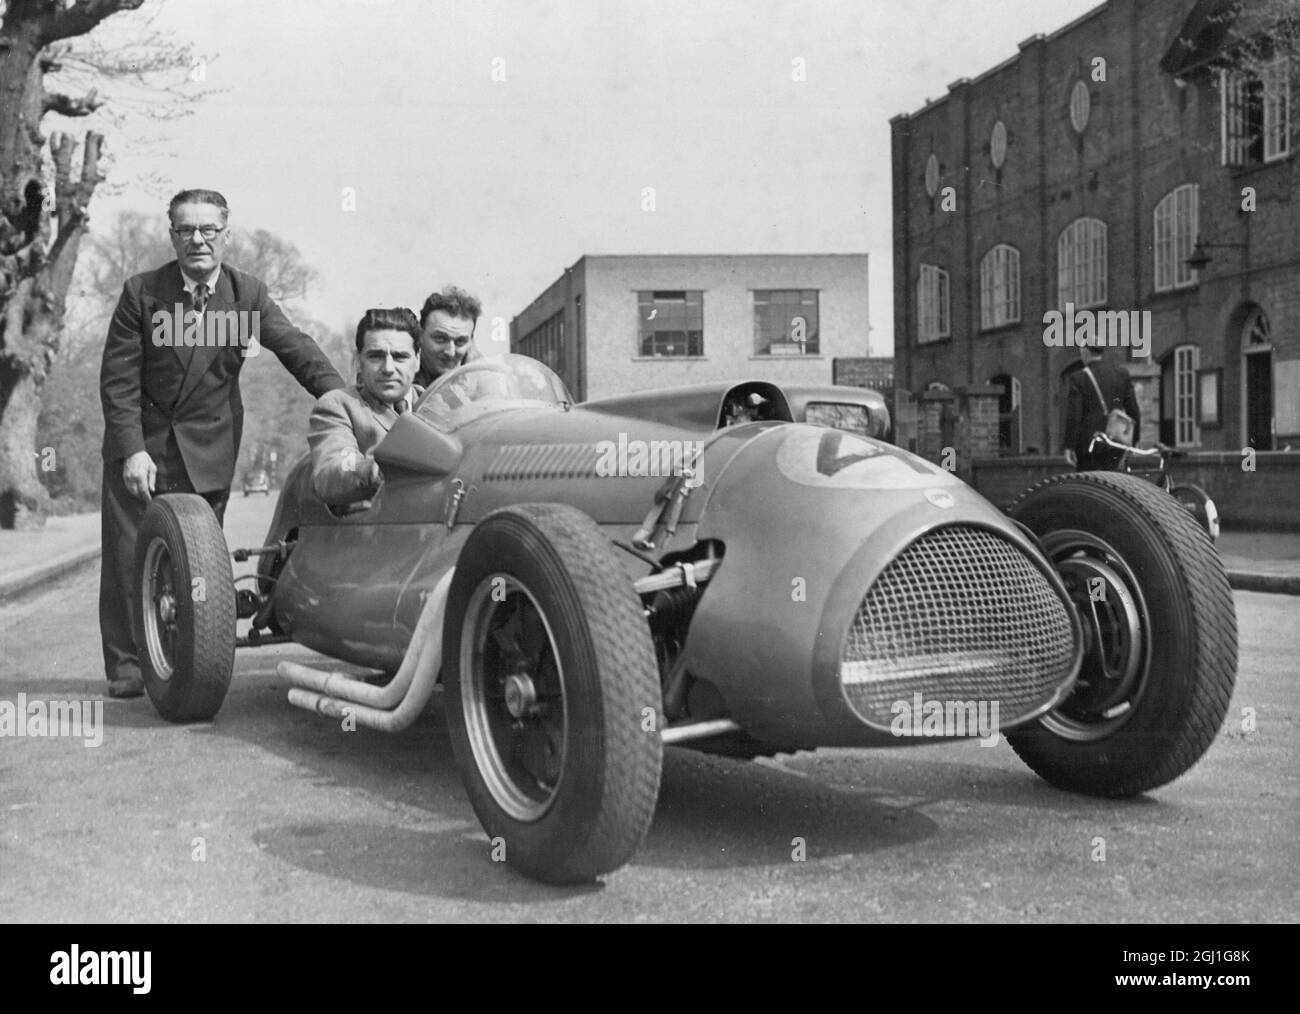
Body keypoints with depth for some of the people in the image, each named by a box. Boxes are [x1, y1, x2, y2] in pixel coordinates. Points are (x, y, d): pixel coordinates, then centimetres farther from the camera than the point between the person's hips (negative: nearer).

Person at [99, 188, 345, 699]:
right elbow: (118, 379, -7)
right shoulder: (141, 293, -7)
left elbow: (297, 350, -8)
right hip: (142, 442, -1)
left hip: (208, 449, 1)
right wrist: (131, 450, -16)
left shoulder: (248, 294, -2)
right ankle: (125, 663, 13)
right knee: (129, 554, 2)